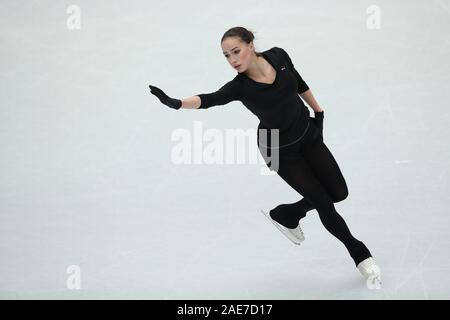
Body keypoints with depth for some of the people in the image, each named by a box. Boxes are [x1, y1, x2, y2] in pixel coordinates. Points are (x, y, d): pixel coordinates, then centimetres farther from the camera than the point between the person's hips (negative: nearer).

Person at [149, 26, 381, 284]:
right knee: (324, 202, -1)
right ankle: (359, 253, 23)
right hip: (279, 150, -4)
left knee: (338, 192, 7)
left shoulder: (278, 56, -16)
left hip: (308, 134, 4)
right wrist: (176, 103, -60)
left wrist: (318, 111, 9)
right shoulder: (239, 86, -26)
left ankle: (286, 215, 30)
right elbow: (209, 99, -42)